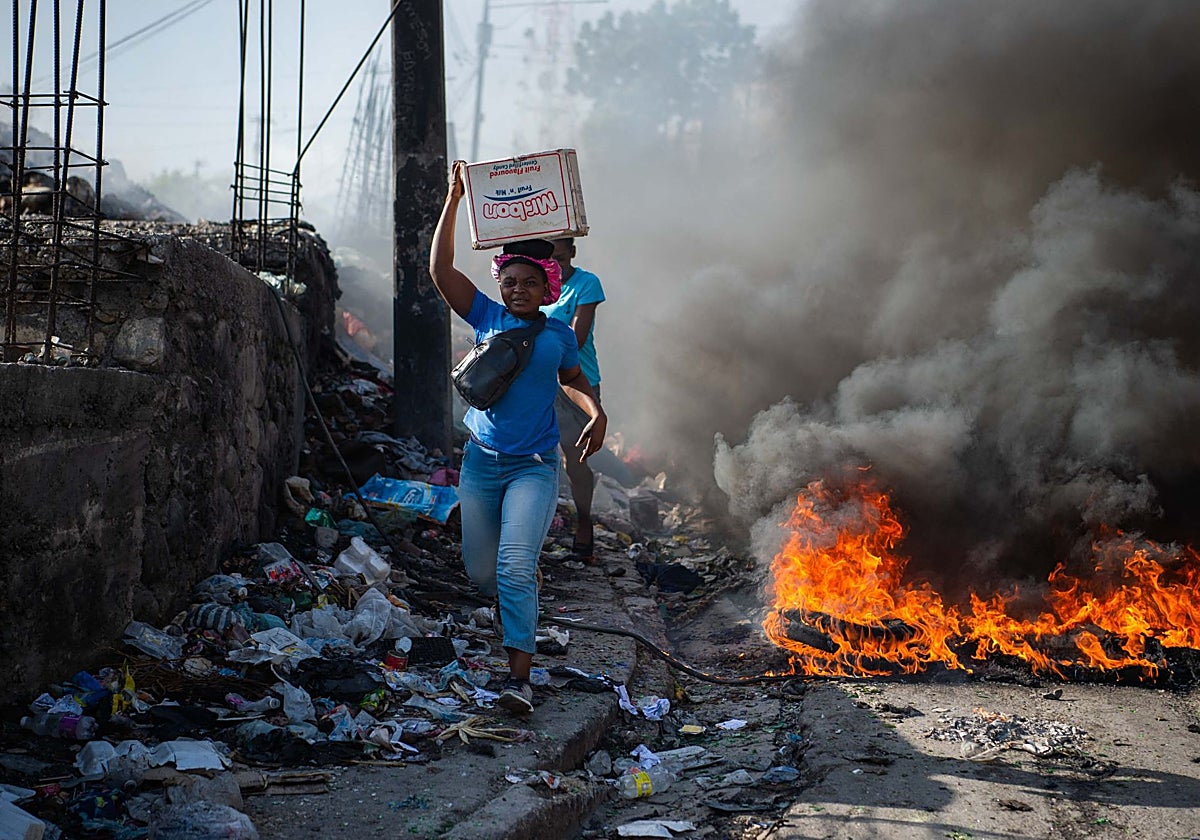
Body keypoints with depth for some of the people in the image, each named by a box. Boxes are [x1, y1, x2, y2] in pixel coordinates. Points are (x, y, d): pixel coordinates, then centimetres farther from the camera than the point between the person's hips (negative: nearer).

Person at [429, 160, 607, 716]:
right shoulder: (487, 317, 2)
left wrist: (597, 415, 5)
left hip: (536, 465, -2)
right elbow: (440, 270, -8)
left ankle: (519, 676, -18)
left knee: (515, 565, -19)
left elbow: (572, 379, 24)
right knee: (481, 572, 9)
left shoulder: (559, 335, 4)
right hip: (482, 461, 2)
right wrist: (454, 201, -12)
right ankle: (520, 602, 45)